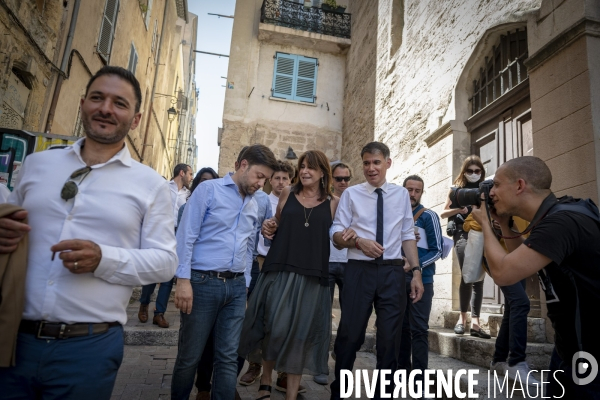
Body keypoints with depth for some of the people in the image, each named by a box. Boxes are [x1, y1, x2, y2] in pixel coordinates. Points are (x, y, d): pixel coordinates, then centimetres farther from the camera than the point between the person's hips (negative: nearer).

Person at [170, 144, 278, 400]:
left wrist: (245, 286, 15)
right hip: (203, 283, -5)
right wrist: (183, 280, -14)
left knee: (228, 357, 8)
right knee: (189, 356, 9)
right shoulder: (209, 189, -3)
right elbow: (186, 236, -9)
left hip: (236, 286, 5)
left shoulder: (254, 205, 14)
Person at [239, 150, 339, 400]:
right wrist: (268, 229, -1)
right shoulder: (288, 194, 9)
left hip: (312, 276, -1)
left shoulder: (333, 203, 6)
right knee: (274, 328, 1)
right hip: (280, 271, 1)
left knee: (300, 334, 5)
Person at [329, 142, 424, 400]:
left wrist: (416, 271, 1)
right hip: (359, 271, -1)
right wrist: (358, 241, -18)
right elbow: (336, 234, 0)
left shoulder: (401, 195, 10)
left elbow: (407, 235, 9)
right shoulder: (351, 194, 4)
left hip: (393, 272, 2)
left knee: (390, 338, 9)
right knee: (350, 335, 5)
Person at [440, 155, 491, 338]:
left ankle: (475, 322, 0)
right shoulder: (457, 189, 9)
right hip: (463, 232, -3)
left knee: (479, 277, -1)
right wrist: (459, 209, -8)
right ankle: (463, 317, 0)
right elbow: (443, 213, 9)